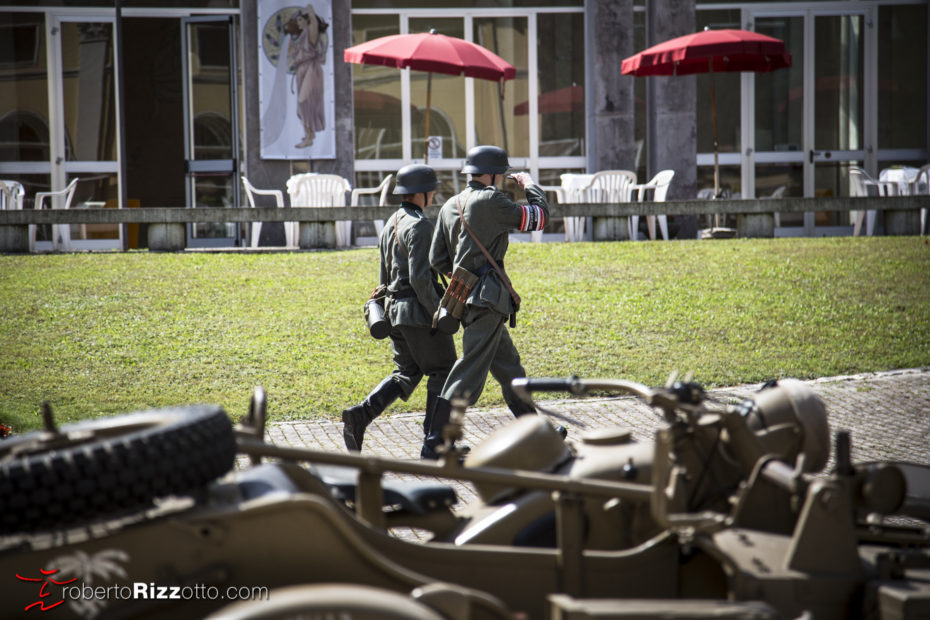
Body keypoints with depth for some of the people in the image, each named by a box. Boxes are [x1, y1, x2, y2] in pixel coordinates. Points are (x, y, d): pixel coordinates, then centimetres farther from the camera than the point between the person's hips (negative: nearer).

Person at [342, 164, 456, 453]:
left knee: (406, 373, 14)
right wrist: (438, 313, -17)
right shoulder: (420, 226, -15)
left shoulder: (390, 225, 14)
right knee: (442, 371, 5)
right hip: (420, 309, -8)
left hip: (395, 309, 8)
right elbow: (419, 276, -22)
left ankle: (360, 414, -5)